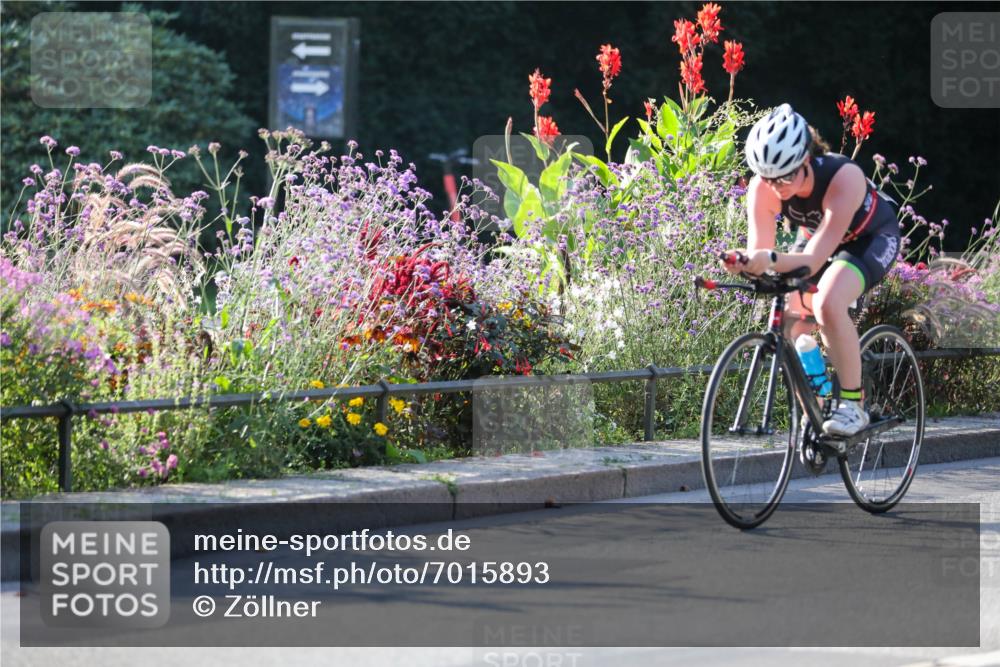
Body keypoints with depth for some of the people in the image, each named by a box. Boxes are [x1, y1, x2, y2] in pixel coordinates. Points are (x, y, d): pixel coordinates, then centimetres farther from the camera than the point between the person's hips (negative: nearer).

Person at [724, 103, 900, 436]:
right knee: (788, 327, -8)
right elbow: (759, 252, -28)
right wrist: (744, 263, -51)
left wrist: (773, 259, -62)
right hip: (816, 236, 5)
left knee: (827, 304, -32)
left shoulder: (844, 177, -40)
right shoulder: (762, 189, -27)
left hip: (871, 237, -5)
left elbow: (814, 259, -44)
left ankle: (853, 404, -19)